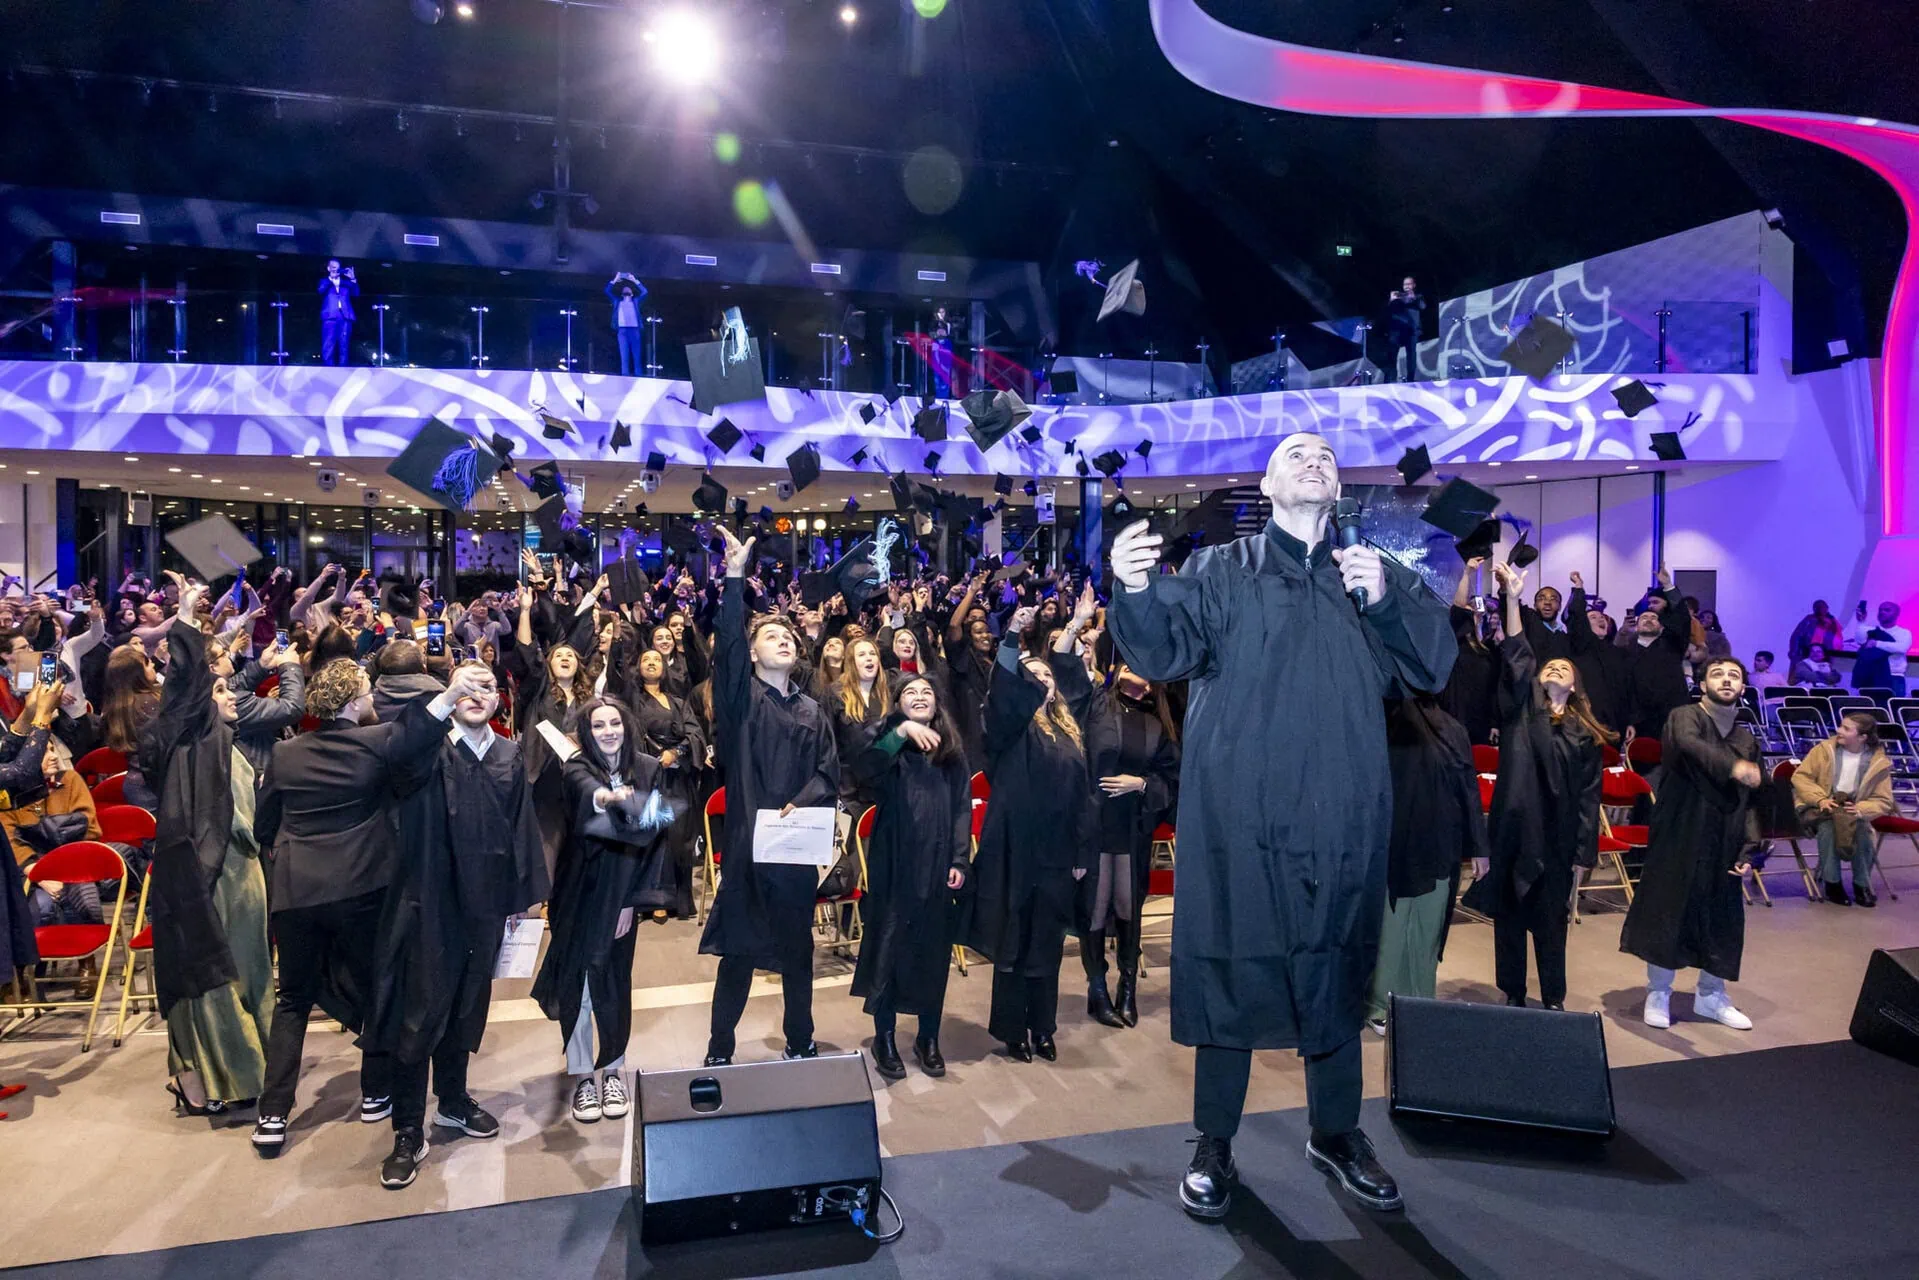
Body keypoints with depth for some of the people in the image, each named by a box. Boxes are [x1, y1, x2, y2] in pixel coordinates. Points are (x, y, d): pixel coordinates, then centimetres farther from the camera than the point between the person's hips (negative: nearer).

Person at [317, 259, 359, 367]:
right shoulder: (324, 281, 17)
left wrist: (352, 279, -4)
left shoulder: (346, 282, 21)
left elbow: (356, 294, 6)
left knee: (344, 346, -2)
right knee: (328, 347, -9)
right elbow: (321, 291, -3)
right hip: (330, 317, -2)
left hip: (345, 317, 2)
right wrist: (330, 278, -8)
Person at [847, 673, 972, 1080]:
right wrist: (901, 731, -31)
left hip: (938, 864, 3)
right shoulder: (885, 738, 2)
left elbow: (963, 807, 8)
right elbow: (862, 770, -21)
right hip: (894, 863, -3)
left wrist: (960, 860, -1)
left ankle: (929, 1038, 23)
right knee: (889, 947, 2)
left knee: (934, 949, 9)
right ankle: (884, 1038, 17)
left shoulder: (951, 749, 11)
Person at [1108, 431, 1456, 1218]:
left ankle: (1336, 1131, 33)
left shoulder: (1376, 574, 13)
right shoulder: (1221, 570, 7)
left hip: (1343, 815, 3)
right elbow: (1166, 651, -7)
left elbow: (1433, 666, 0)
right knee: (1227, 968, 4)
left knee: (1337, 972, 14)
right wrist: (1136, 591, -27)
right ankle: (1214, 1144, 20)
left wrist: (1386, 598, -17)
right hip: (1237, 813, -2)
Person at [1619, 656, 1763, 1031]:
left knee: (1724, 920, 10)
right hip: (1678, 841, -5)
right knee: (1667, 913, 0)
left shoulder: (1749, 741, 12)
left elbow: (1751, 804, 14)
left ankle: (1711, 996, 29)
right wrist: (1732, 767, -49)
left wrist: (1747, 852, 4)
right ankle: (1658, 993, 16)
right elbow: (1687, 744, -32)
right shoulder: (1684, 717, -7)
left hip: (1723, 849, 6)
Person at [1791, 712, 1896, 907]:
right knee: (1827, 828, -34)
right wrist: (1820, 799, -19)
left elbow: (1883, 801, 0)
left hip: (1852, 811, 1)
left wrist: (1860, 809, -21)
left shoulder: (1878, 762, -2)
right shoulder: (1825, 749, -5)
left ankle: (1861, 885, -8)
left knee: (1863, 832, -30)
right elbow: (1800, 776, -5)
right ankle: (1832, 883, -18)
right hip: (1819, 808, -1)